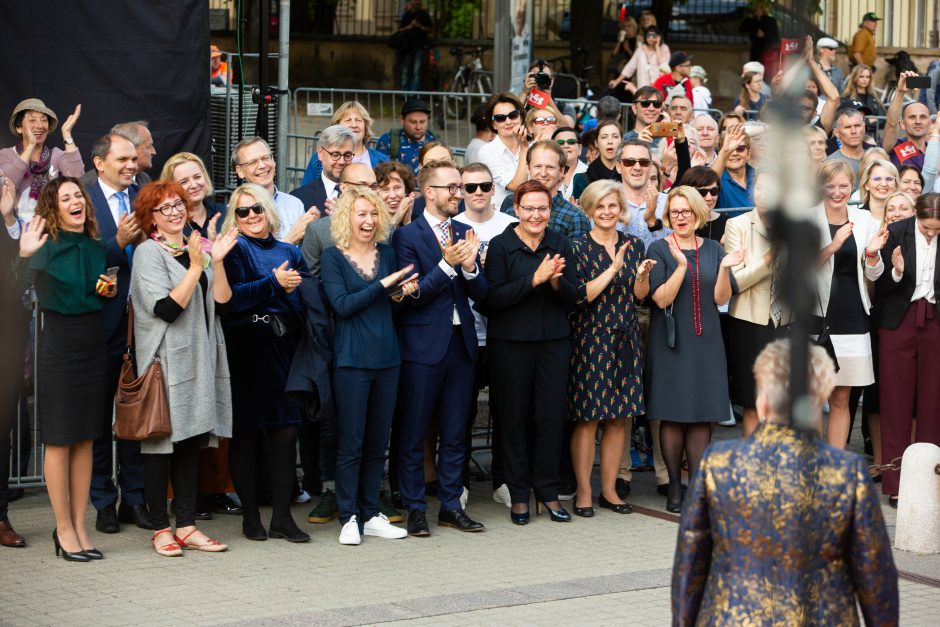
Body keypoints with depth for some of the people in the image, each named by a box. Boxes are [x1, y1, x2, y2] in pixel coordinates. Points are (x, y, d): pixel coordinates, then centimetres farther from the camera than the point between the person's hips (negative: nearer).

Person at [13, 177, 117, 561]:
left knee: (86, 440, 8)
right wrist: (24, 256, -41)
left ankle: (79, 527, 15)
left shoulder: (98, 249, 9)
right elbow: (20, 289, -25)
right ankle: (64, 529, 7)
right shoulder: (47, 248, -9)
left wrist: (112, 292, 2)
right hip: (58, 349, -6)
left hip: (93, 349, 6)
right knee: (59, 440, 0)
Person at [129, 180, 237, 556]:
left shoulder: (197, 248, 13)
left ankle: (186, 526, 12)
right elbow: (167, 308, -17)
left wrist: (217, 261, -9)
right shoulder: (149, 253, -6)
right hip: (165, 359, -6)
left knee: (192, 442, 8)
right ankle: (160, 529, 6)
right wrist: (197, 267, -16)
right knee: (162, 444, -1)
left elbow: (222, 299, 4)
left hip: (199, 357, 6)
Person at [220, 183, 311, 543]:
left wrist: (294, 287, -5)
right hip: (246, 349, -4)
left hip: (283, 349, 4)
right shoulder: (235, 250, 2)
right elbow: (231, 298, -12)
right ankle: (250, 515, 8)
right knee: (246, 431, 0)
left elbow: (307, 302, 14)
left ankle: (282, 517, 4)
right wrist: (274, 282, -12)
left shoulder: (289, 252, 16)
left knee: (286, 429, 0)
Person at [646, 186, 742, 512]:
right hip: (671, 342, -3)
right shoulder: (659, 250, -1)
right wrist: (681, 265, -24)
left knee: (703, 416, 2)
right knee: (672, 415, -1)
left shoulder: (713, 250, 8)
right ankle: (674, 486, 6)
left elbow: (721, 298, 2)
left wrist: (724, 268, -14)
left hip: (706, 342, 3)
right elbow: (662, 299, -12)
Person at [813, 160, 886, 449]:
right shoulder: (808, 219, -4)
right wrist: (832, 246, -26)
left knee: (841, 399, 8)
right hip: (818, 316, -3)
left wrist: (872, 253, -12)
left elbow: (873, 274, 9)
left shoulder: (864, 219, 6)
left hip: (852, 317, 3)